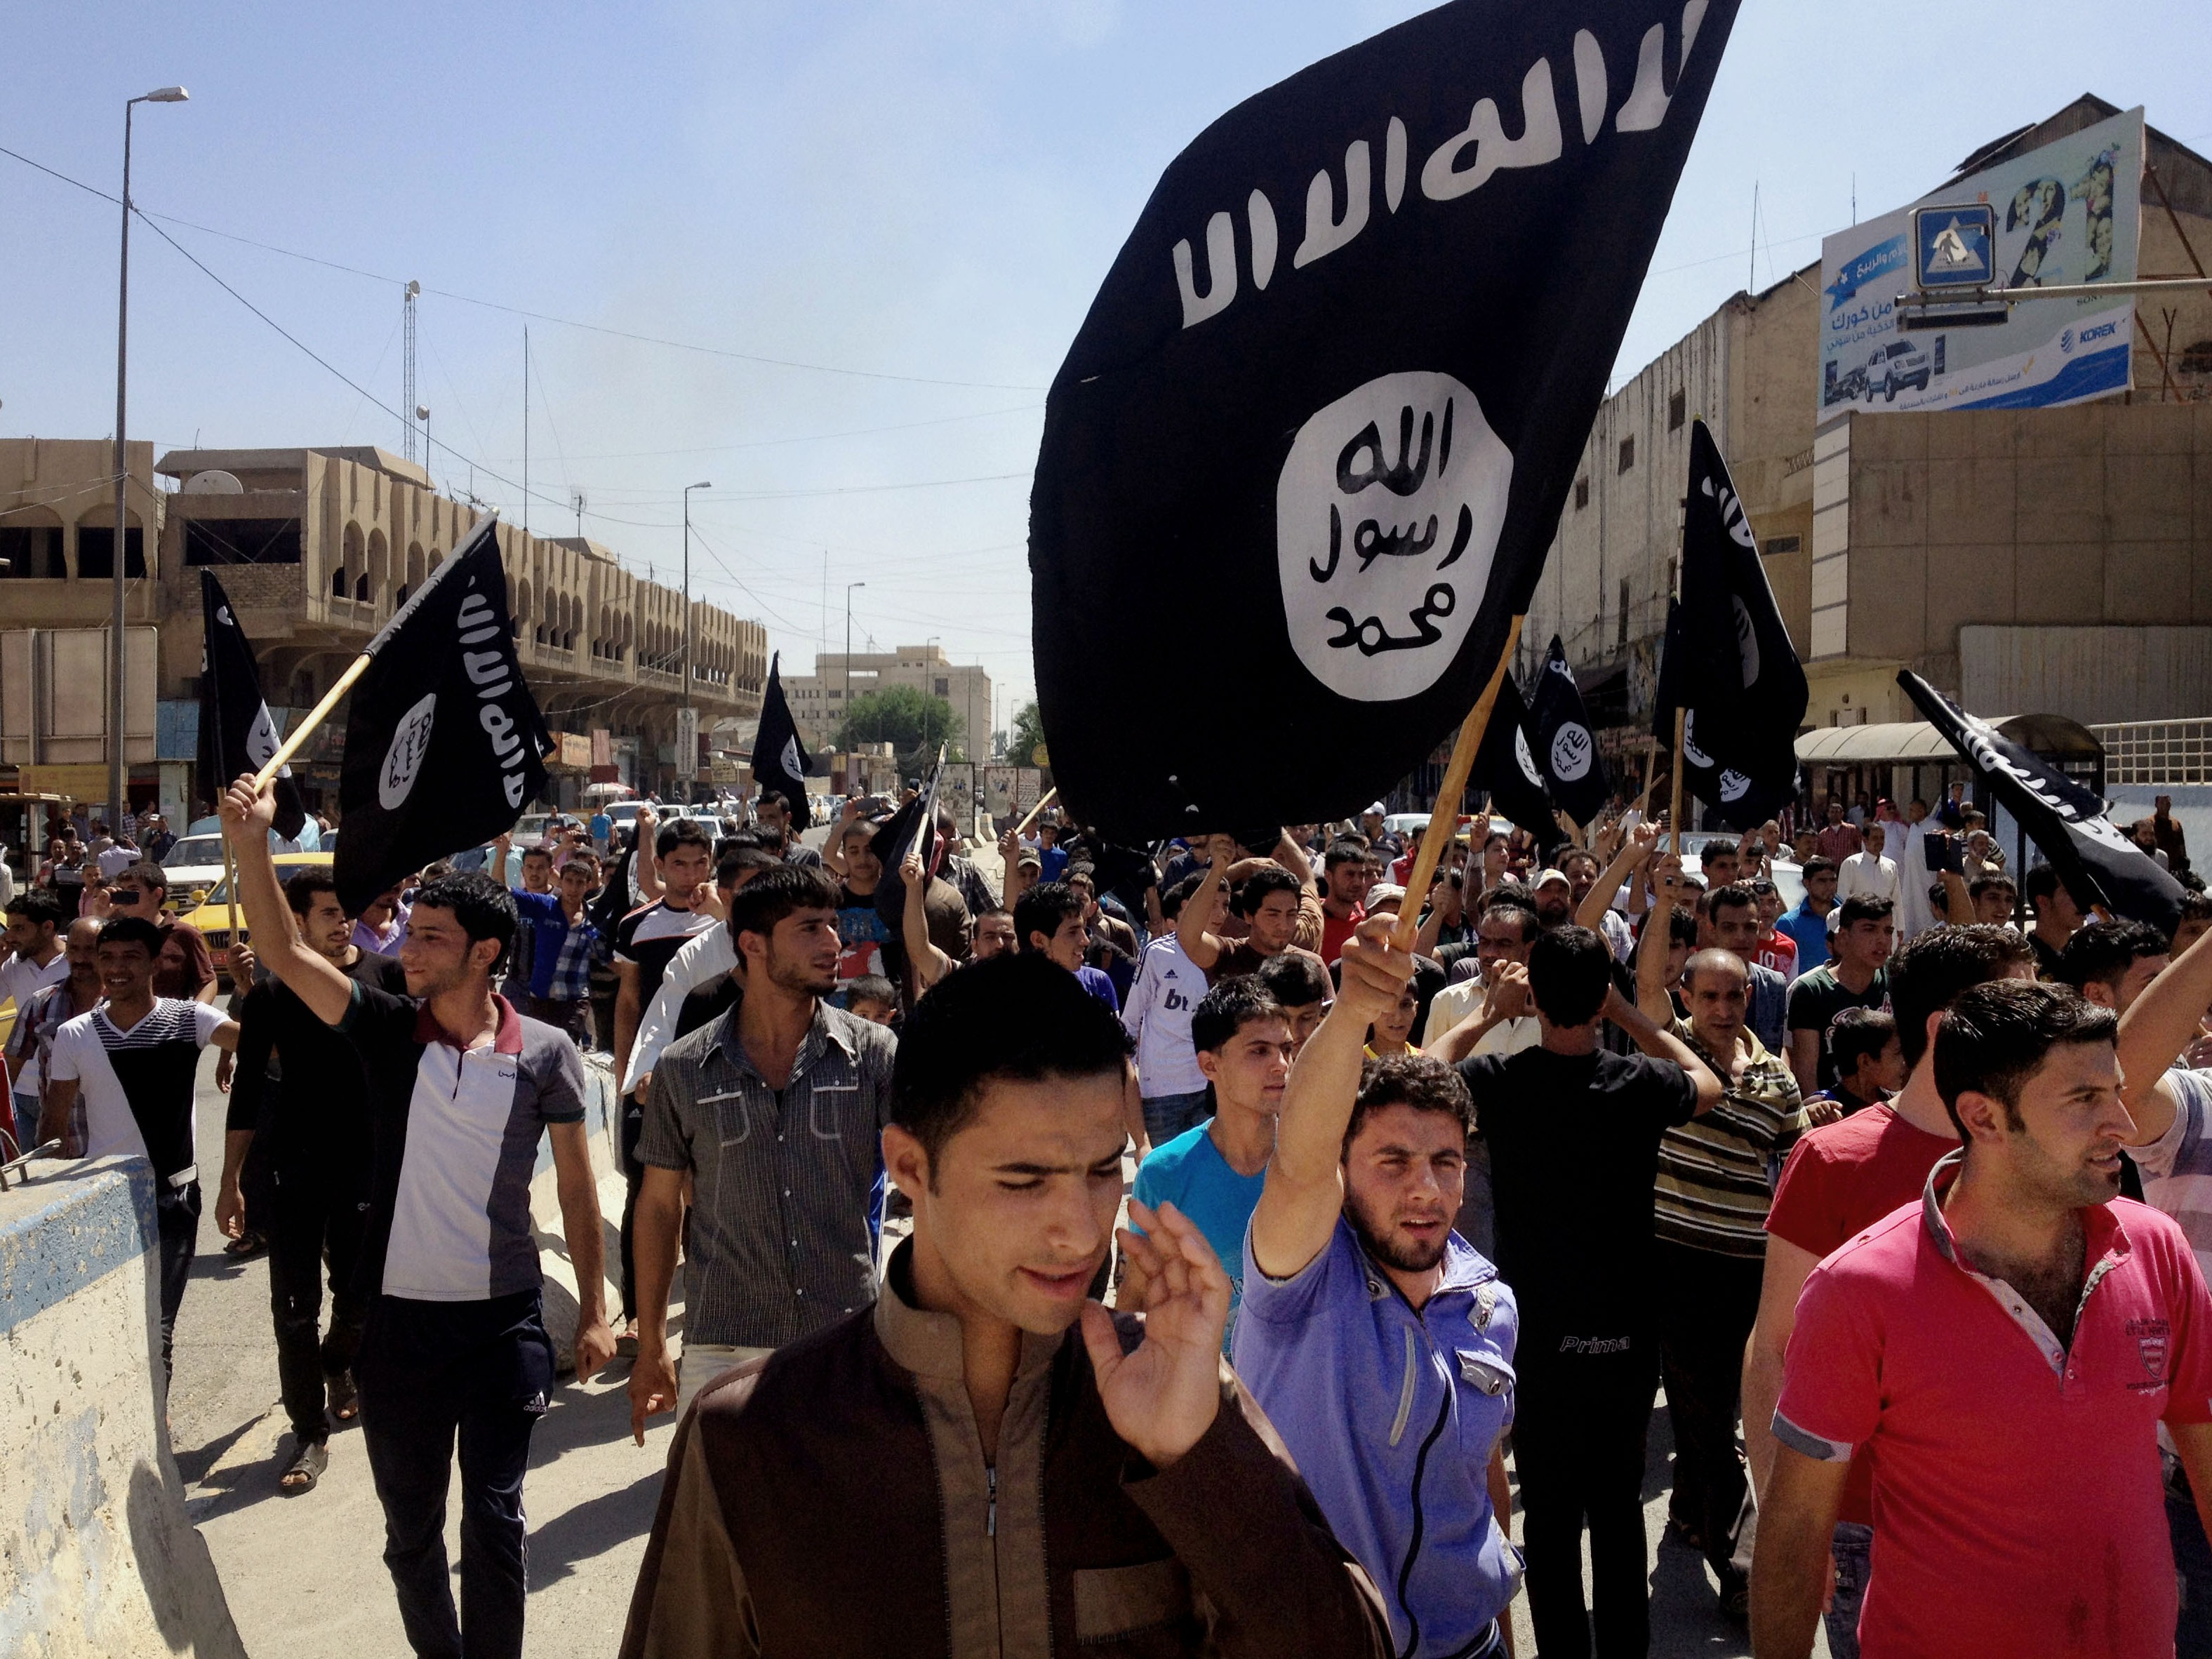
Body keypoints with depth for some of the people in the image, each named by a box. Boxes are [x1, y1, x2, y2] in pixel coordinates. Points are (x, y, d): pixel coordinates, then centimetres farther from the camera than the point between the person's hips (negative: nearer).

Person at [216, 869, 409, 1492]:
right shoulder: (271, 993, 0)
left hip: (369, 1161, 0)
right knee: (295, 1308, 0)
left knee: (361, 1297, 8)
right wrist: (230, 1182, 3)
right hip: (293, 1166, 0)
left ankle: (338, 1365, 40)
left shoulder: (386, 975, 0)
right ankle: (310, 1433, 11)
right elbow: (247, 1092, 4)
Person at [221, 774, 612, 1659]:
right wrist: (253, 841, -23)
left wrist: (593, 1311, 0)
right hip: (397, 1318, 3)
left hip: (504, 1320, -2)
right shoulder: (387, 1028, -2)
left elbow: (576, 1188, -1)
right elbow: (285, 951, -11)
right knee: (410, 1521, 17)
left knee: (494, 1520, 6)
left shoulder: (544, 1053, -7)